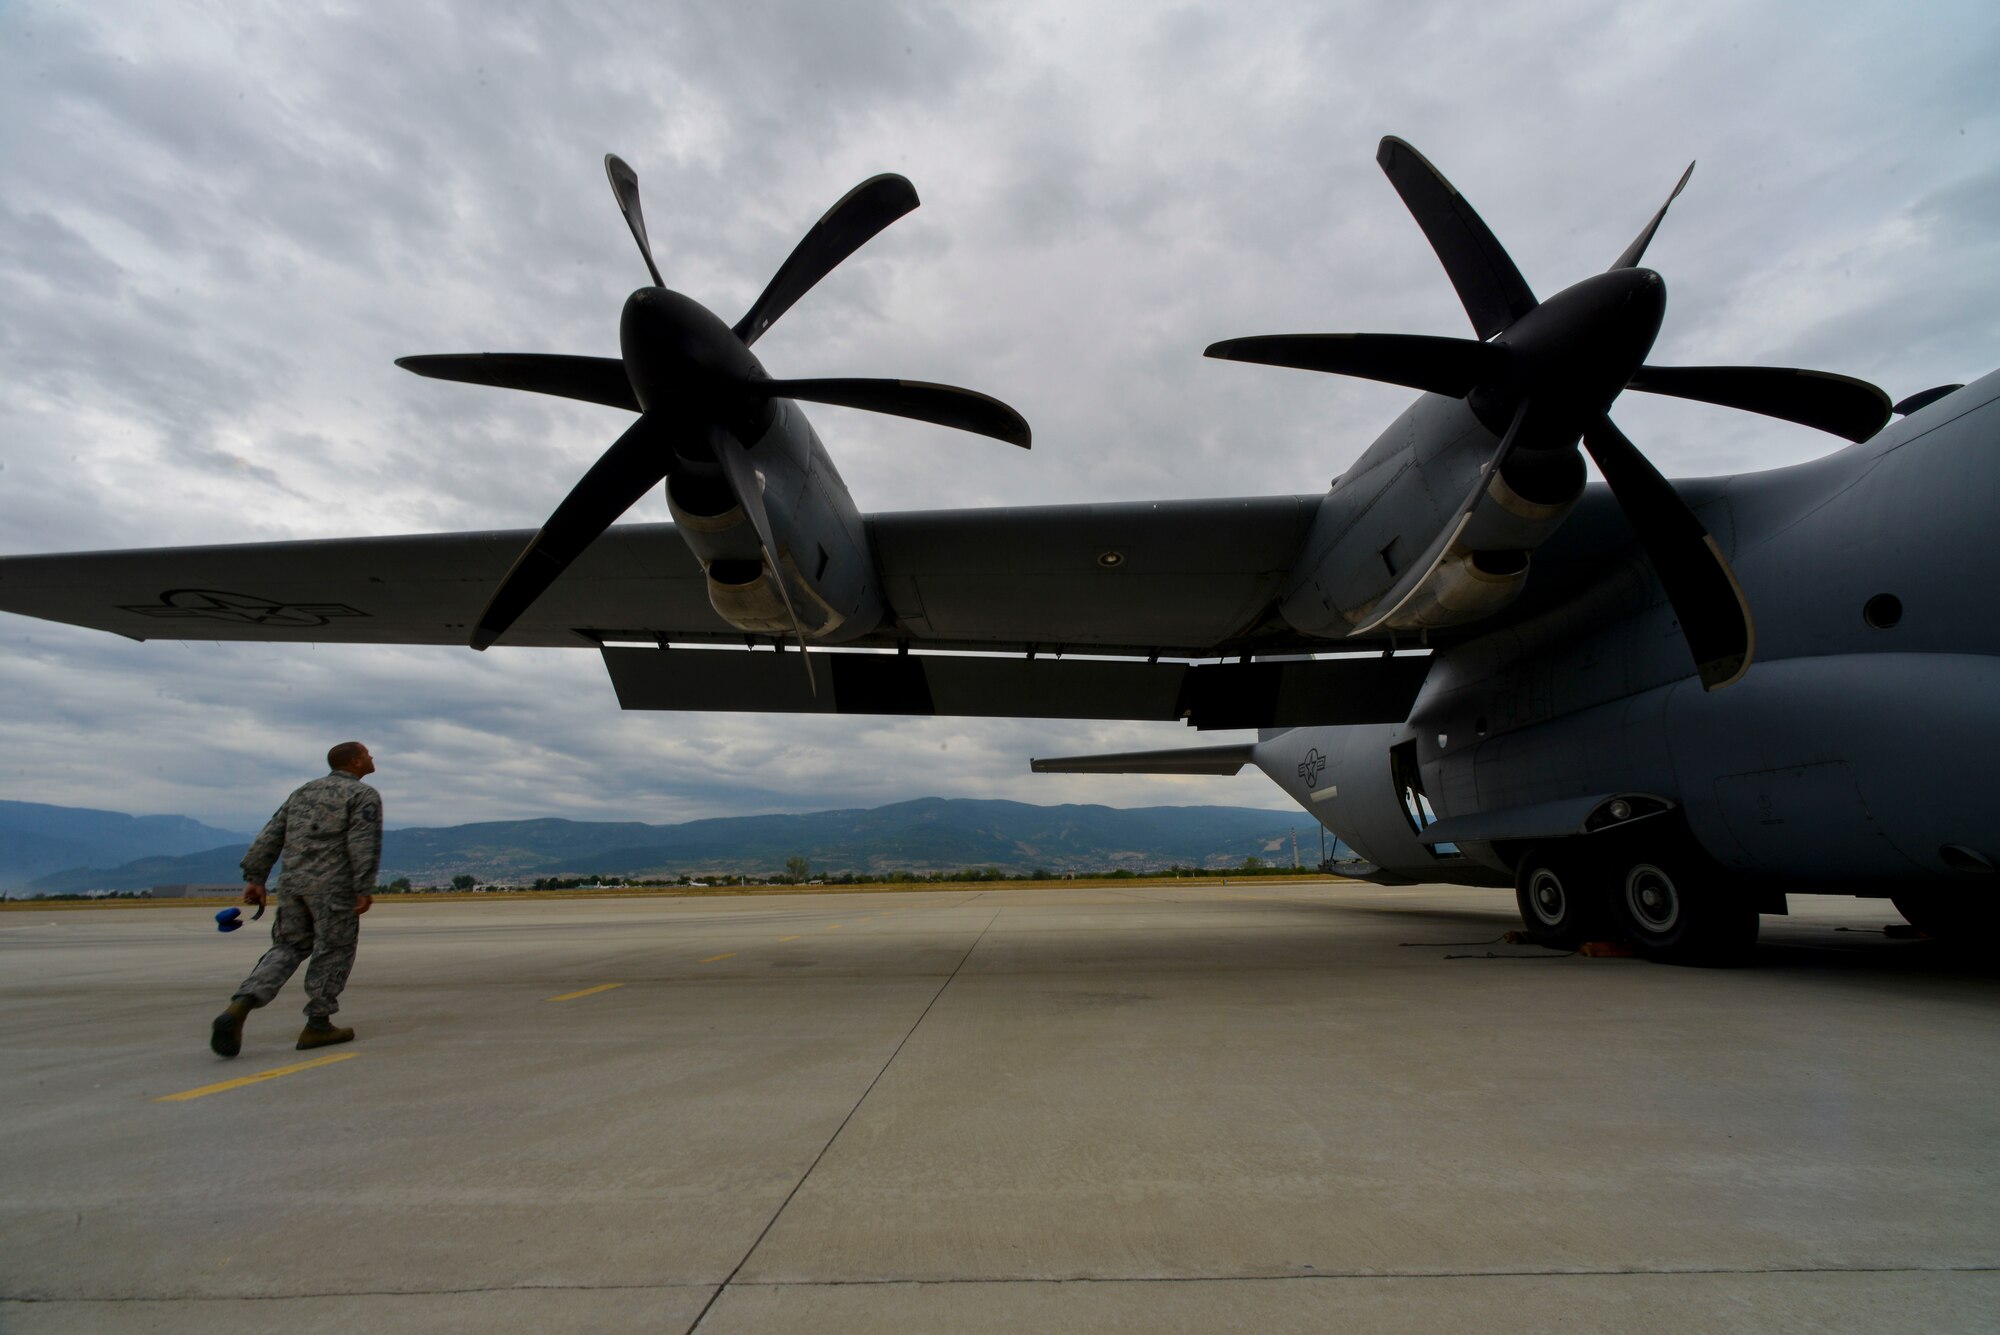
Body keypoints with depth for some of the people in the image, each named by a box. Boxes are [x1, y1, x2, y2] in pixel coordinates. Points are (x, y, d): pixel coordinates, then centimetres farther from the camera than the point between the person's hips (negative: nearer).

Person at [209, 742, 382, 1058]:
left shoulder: (304, 792, 18)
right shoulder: (364, 795, -5)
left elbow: (271, 836, 13)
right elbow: (364, 843, -16)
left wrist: (255, 879, 11)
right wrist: (364, 889, -16)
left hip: (292, 882, 6)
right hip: (333, 885, -6)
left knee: (288, 949, 15)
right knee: (333, 952, 5)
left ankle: (239, 1007, -6)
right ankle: (317, 1025, 11)